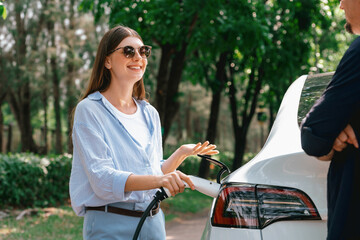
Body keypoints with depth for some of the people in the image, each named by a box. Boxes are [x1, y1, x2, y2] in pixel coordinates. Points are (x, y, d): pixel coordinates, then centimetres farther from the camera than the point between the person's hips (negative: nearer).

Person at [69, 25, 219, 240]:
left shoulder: (149, 114, 12)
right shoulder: (89, 110, -7)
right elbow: (102, 178, -18)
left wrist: (182, 153, 1)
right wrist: (158, 180, -29)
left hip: (154, 222, 5)